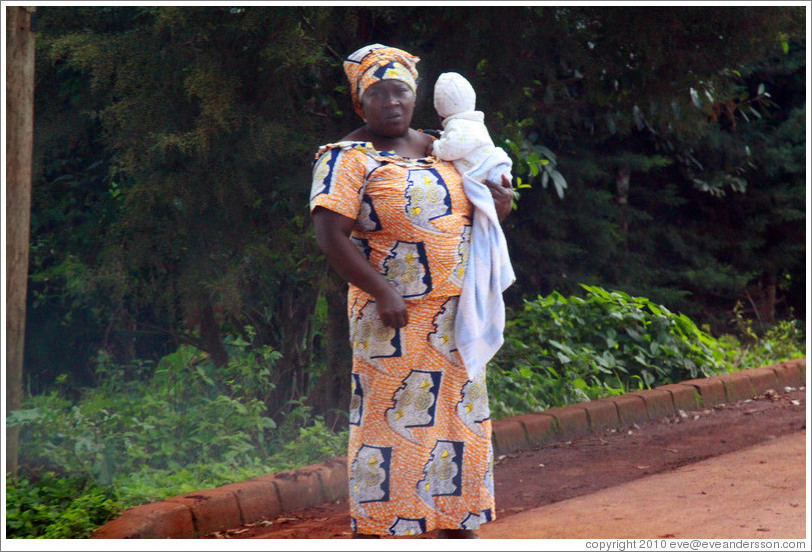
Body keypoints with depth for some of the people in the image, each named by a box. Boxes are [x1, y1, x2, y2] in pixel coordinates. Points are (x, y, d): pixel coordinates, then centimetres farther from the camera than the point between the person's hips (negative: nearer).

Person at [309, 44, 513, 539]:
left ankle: (458, 528, 22)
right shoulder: (349, 158, -8)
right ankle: (373, 532, -1)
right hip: (395, 315, -7)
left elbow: (470, 211, 25)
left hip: (455, 315, 7)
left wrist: (499, 204, 1)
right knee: (387, 419, -6)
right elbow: (331, 233, -18)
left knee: (461, 418, 11)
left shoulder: (439, 149, 13)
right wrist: (382, 292, -23)